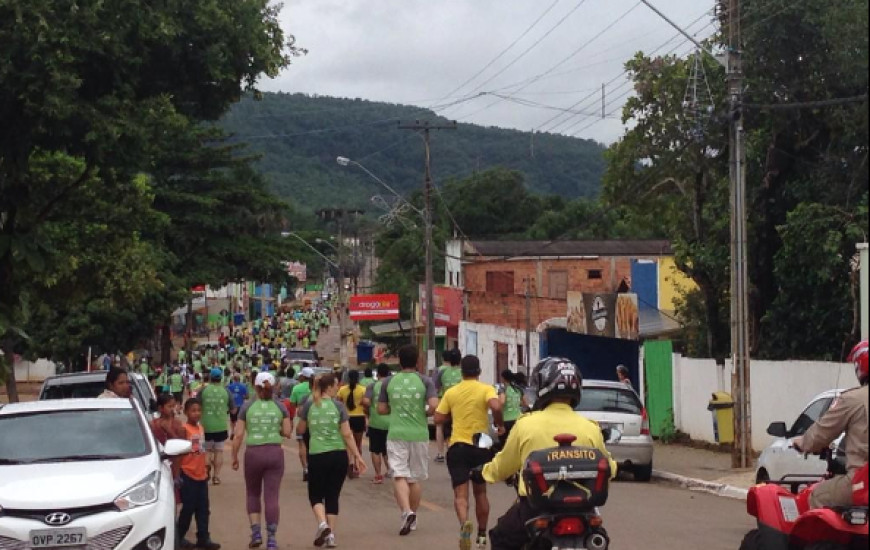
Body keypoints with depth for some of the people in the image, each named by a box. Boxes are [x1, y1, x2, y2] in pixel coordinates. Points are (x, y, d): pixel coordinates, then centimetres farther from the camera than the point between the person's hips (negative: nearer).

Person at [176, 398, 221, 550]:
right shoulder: (184, 429, -13)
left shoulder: (201, 428, 9)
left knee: (203, 509, 10)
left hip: (201, 475, 7)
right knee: (188, 508, 0)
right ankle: (179, 537, 13)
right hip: (188, 475, -7)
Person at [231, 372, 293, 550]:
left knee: (253, 494, 17)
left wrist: (234, 457, 4)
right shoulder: (280, 407, 0)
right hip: (275, 453, 1)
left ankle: (256, 532, 6)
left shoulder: (247, 407, -3)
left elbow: (239, 435, -5)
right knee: (272, 496, 3)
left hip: (253, 453, -1)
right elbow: (287, 432, -2)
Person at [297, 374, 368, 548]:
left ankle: (322, 523, -15)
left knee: (315, 495, 11)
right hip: (339, 455, 0)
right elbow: (347, 434, -6)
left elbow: (300, 430, 12)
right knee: (333, 496, 11)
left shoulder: (309, 405, 0)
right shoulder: (338, 405, -4)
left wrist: (301, 415, 30)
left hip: (317, 456, 0)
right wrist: (357, 456, -2)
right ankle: (331, 535, 9)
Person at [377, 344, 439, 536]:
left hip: (396, 434, 0)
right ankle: (413, 518, 20)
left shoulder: (389, 382, 2)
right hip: (419, 434, 0)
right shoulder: (425, 381, -3)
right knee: (416, 478, 12)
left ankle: (406, 512, -24)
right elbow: (434, 406, -14)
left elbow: (381, 409, 6)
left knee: (399, 475, -3)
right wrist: (425, 413, 6)